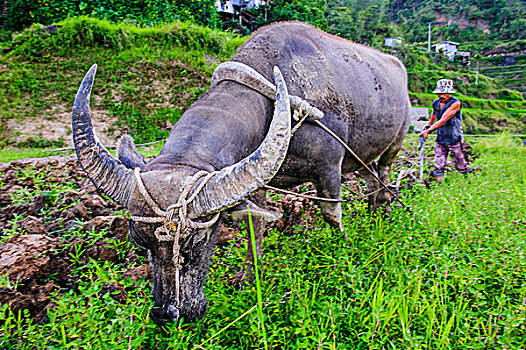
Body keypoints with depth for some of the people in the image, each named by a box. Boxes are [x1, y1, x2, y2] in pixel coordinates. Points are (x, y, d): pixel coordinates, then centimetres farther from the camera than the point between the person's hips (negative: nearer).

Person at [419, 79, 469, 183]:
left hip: (454, 140, -4)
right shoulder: (435, 103, 4)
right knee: (438, 167, -1)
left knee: (461, 167, 9)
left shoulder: (455, 103, -16)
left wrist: (428, 131, -28)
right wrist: (427, 126, 20)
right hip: (440, 140, 5)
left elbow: (443, 120, -24)